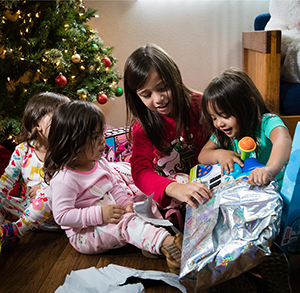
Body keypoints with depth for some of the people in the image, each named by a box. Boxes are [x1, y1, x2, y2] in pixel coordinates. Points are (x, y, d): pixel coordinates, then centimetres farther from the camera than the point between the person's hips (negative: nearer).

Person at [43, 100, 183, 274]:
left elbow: (114, 186, 13)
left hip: (111, 217, 9)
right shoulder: (64, 179, -23)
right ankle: (165, 244, -49)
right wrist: (99, 214, -29)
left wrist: (125, 202, -8)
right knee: (125, 222, -33)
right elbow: (62, 216, -24)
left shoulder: (100, 163, 4)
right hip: (84, 236, -9)